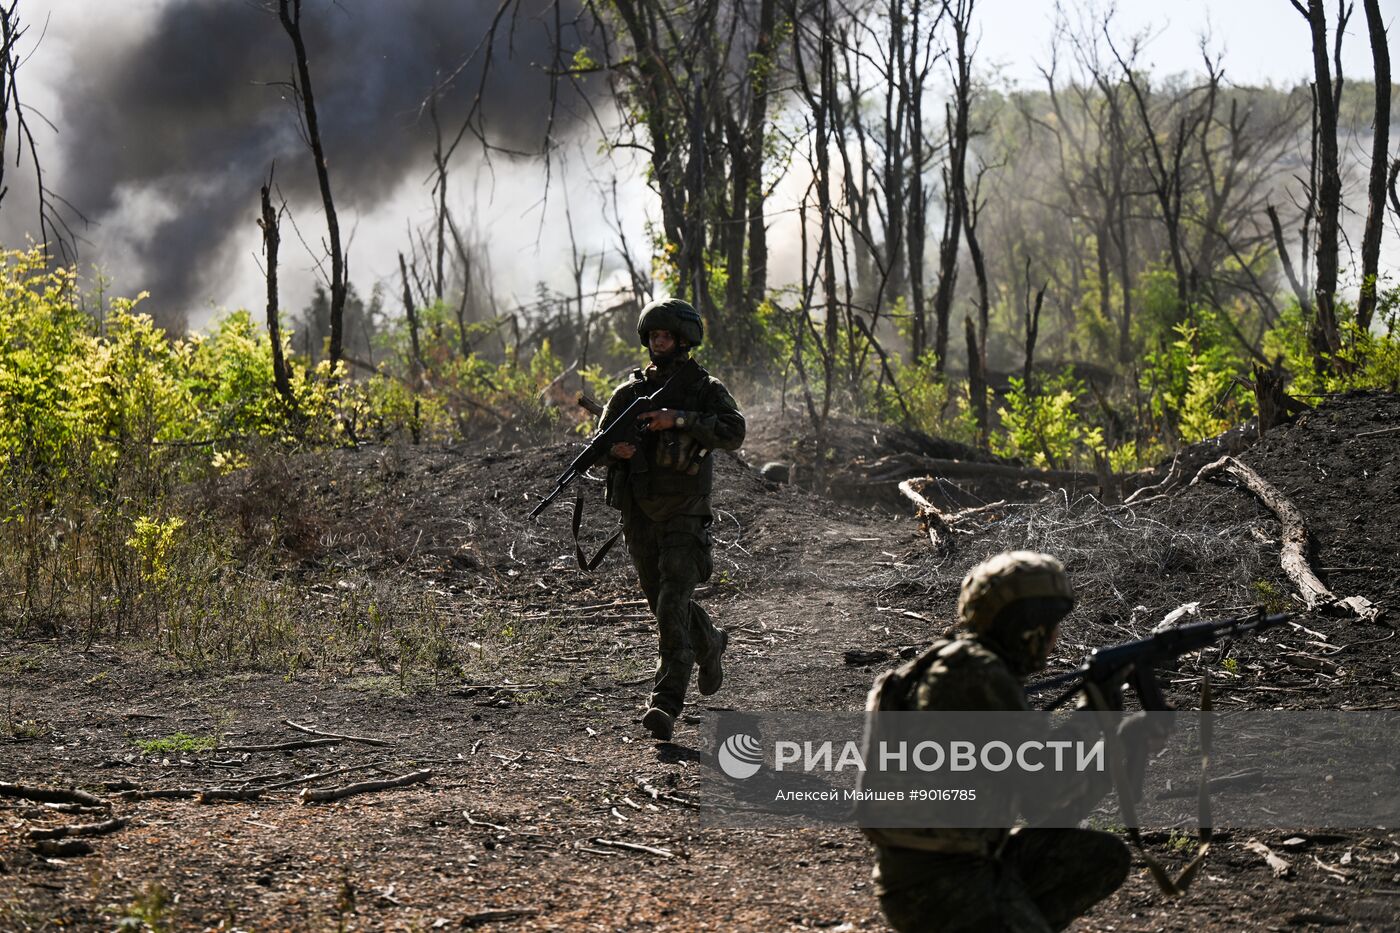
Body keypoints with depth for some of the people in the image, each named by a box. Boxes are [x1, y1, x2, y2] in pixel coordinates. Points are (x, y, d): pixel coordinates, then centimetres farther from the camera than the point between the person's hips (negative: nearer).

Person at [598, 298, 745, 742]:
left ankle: (666, 706, -20)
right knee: (663, 606, 17)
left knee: (673, 609, -16)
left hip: (685, 517, -5)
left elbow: (733, 433, -18)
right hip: (640, 517, 5)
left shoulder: (706, 389, -1)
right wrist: (615, 449, -15)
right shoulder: (630, 391, 9)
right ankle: (711, 646, 47)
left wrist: (679, 419, -27)